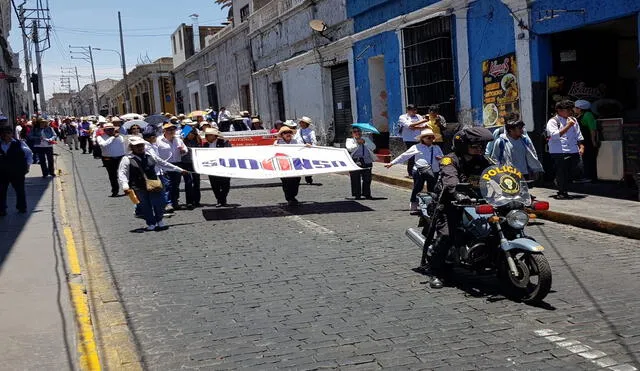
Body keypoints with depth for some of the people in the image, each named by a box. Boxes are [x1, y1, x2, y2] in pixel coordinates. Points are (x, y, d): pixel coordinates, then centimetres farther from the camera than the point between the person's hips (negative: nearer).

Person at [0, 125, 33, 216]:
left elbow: (29, 153, 4)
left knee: (20, 189, 10)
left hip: (17, 172, -2)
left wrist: (27, 165, 0)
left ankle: (22, 207, 25)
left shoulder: (19, 144, -5)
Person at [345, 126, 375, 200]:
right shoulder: (349, 140, 12)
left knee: (367, 179, 0)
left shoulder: (366, 139, 19)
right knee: (356, 179, -4)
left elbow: (373, 147, 3)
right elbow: (350, 148, -8)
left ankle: (367, 194, 10)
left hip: (367, 161, 2)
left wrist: (364, 142, -10)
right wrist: (357, 143, -19)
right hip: (355, 161, -2)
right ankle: (357, 195, 2)